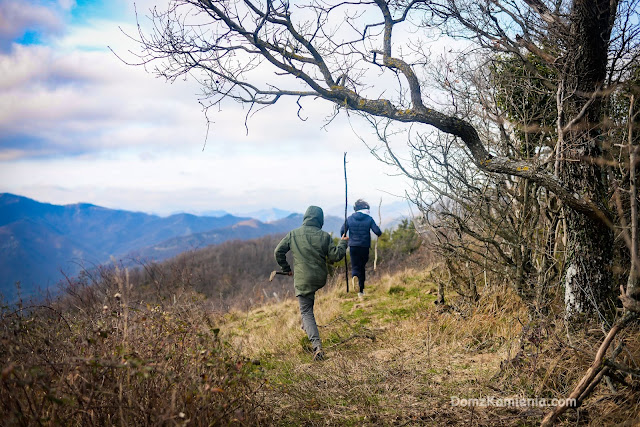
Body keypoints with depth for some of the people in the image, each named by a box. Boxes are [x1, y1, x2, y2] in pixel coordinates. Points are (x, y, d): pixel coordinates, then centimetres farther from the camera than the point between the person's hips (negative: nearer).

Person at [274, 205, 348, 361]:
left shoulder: (293, 234, -2)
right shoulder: (324, 236, -5)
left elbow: (278, 252, 2)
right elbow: (335, 256, -3)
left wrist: (286, 269, 16)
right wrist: (343, 243, 15)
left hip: (302, 280, -2)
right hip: (320, 279, 2)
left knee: (306, 312, 1)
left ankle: (317, 345, -16)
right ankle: (306, 326, 42)